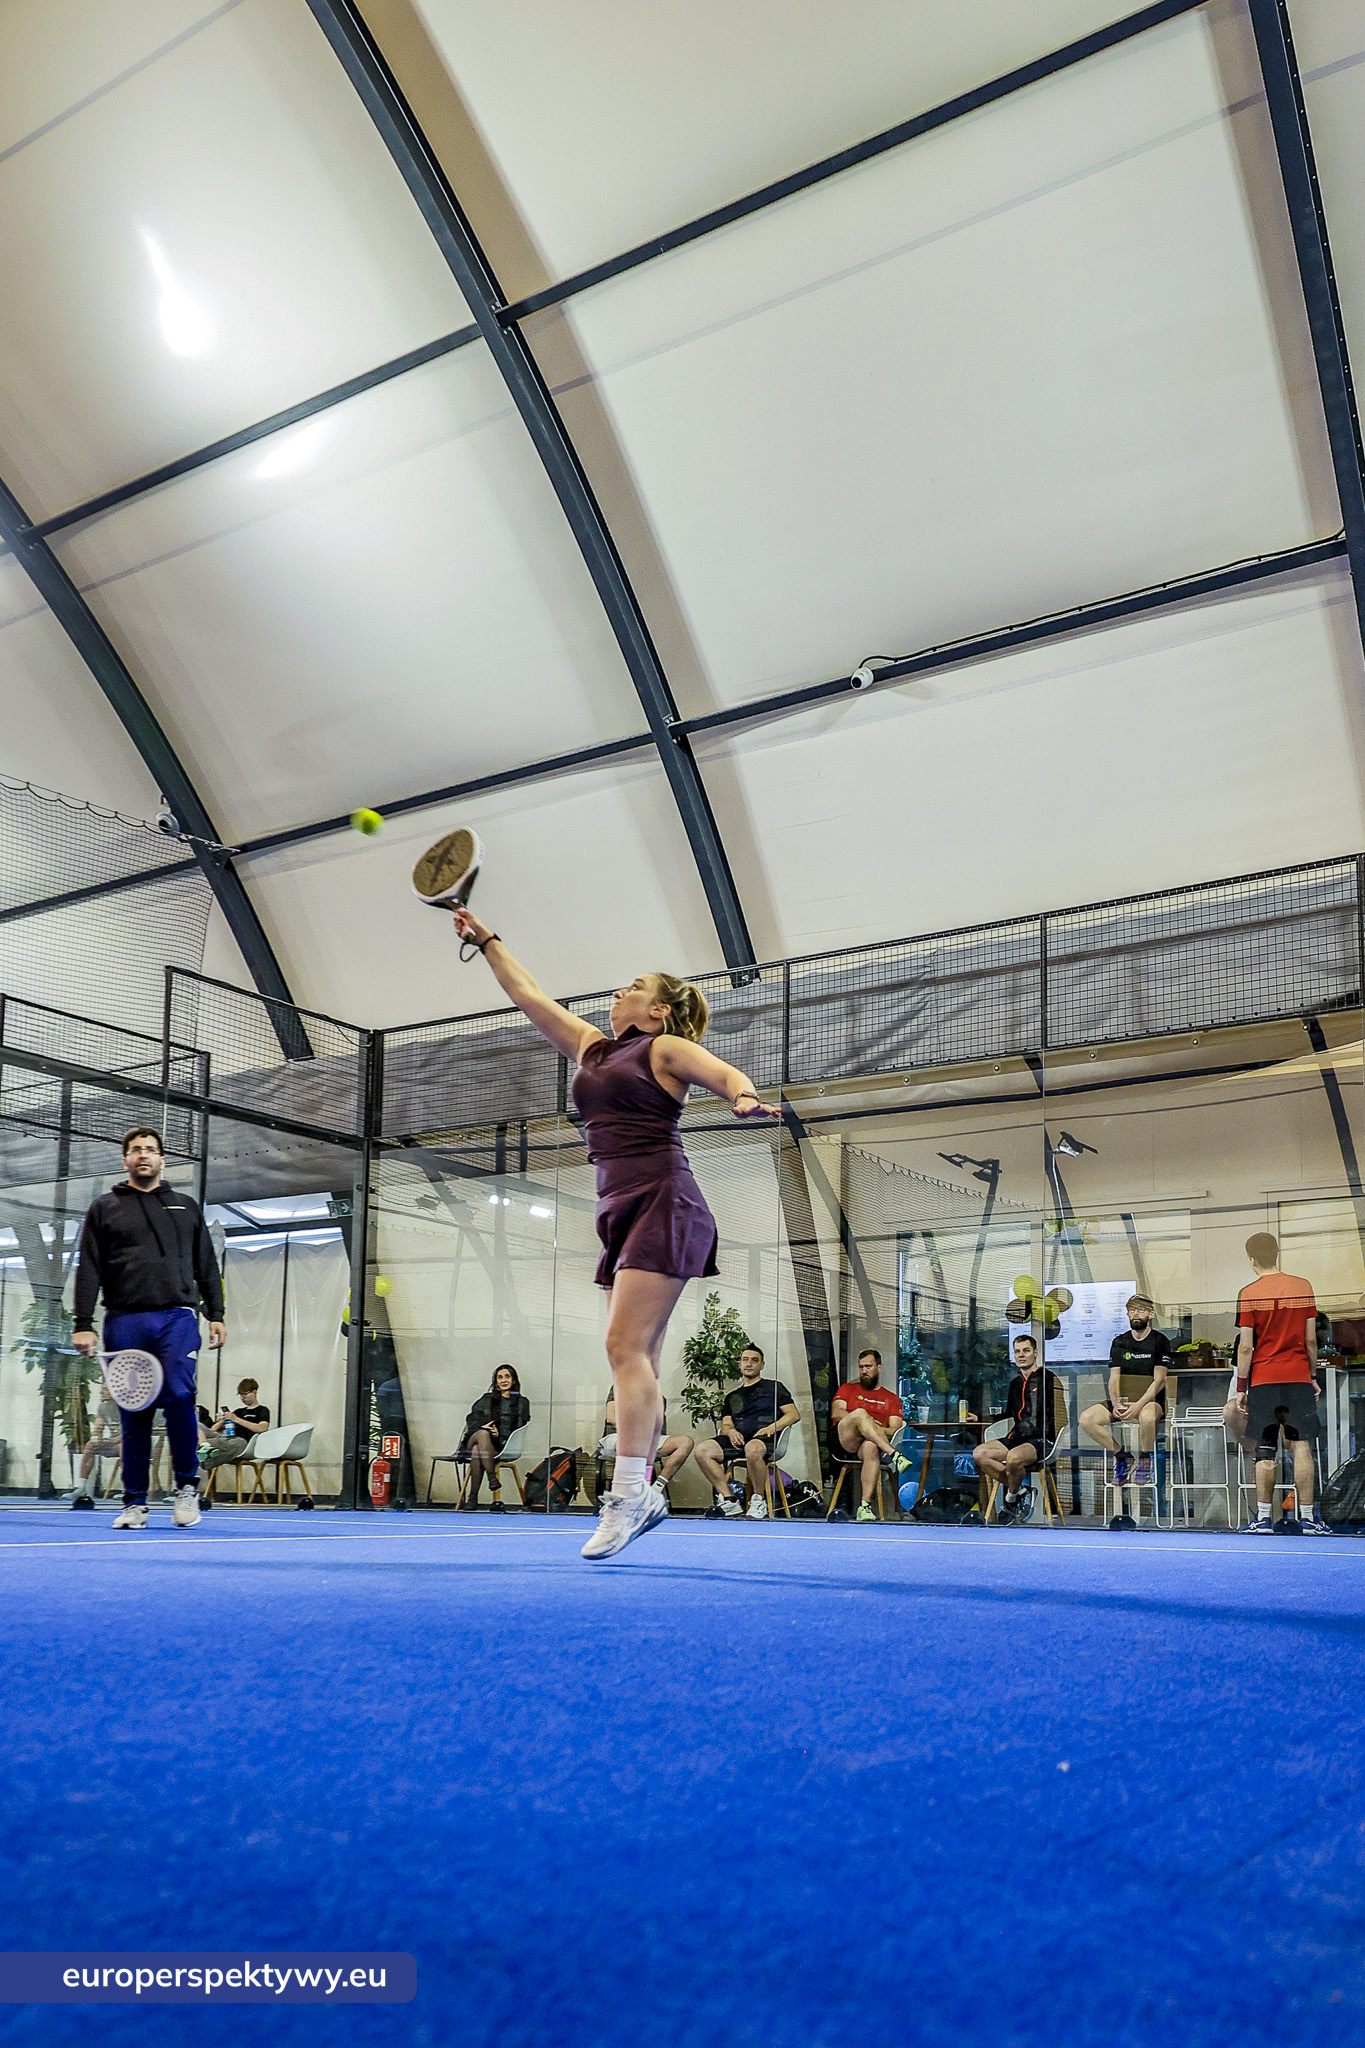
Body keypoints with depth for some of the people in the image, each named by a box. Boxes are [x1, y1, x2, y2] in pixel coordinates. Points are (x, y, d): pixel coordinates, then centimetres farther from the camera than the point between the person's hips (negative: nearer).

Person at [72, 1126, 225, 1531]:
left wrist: (216, 1315, 9)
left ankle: (186, 1485, 1)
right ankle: (135, 1503, 10)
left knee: (178, 1396, -17)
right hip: (124, 1322, 0)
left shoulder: (186, 1207, 19)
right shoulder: (104, 1208, 15)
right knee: (133, 1412, 1)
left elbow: (207, 1267, 18)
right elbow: (88, 1270, 8)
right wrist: (83, 1324, -1)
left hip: (177, 1318, 0)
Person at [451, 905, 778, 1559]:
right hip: (621, 1211, 7)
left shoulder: (665, 1048, 2)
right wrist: (487, 941, 32)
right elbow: (527, 993, 29)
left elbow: (727, 1073, -14)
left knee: (626, 1345, -17)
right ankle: (645, 1494, 9)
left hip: (662, 1204, -7)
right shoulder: (590, 1047, 22)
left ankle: (625, 1498, -18)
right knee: (635, 1358, 5)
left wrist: (744, 1097, -36)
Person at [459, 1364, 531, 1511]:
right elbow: (472, 1419, 12)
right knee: (483, 1434, -39)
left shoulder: (522, 1403, 17)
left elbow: (522, 1428, 6)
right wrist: (482, 1427, -12)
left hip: (503, 1446, -1)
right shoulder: (486, 1400, 23)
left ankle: (472, 1498, -40)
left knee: (477, 1451, -37)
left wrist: (500, 1434, -9)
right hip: (474, 1439, 1)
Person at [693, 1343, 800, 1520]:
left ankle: (759, 1501, -21)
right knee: (702, 1450, -23)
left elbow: (794, 1414, 8)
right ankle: (729, 1501, -21)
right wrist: (730, 1431, -5)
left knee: (753, 1449, -42)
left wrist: (771, 1428, -9)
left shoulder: (773, 1387, 18)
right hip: (738, 1439, 5)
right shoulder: (732, 1396, 30)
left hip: (765, 1439, -4)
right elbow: (725, 1424, 20)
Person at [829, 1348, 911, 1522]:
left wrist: (877, 1429, -13)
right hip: (843, 1441, 0)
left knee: (871, 1448, -40)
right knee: (860, 1412, -33)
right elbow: (836, 1413, 6)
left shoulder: (892, 1398, 23)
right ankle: (895, 1455, -44)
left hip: (869, 1443, 0)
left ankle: (865, 1506, -45)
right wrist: (865, 1422, -10)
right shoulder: (848, 1388, 24)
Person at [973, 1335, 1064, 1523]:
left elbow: (1059, 1417, -4)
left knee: (1013, 1458, -38)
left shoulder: (1049, 1379, 0)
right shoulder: (1015, 1383, 21)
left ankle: (1013, 1497, -6)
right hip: (1017, 1437, 7)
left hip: (1042, 1440, -7)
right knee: (979, 1454, -16)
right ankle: (1022, 1490, -9)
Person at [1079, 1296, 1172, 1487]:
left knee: (1147, 1416, -41)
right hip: (1122, 1400, 4)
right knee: (1086, 1419, -20)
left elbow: (1159, 1380, -8)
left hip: (1150, 1400, -4)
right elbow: (1113, 1379, 6)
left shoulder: (1160, 1341, 1)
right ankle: (1121, 1456, -2)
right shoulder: (1119, 1343, 13)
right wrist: (1116, 1404, -14)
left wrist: (1139, 1405, -21)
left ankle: (1144, 1460, -12)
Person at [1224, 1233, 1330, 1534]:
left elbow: (1246, 1347, -6)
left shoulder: (1249, 1294, -6)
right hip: (1299, 1378, 2)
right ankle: (1308, 1517, 2)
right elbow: (1311, 1340, 5)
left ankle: (1263, 1518, 3)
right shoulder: (1303, 1287, 2)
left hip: (1263, 1379, -2)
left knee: (1265, 1452, 2)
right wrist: (1313, 1376, 16)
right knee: (1301, 1447, 3)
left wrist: (1241, 1388, 0)